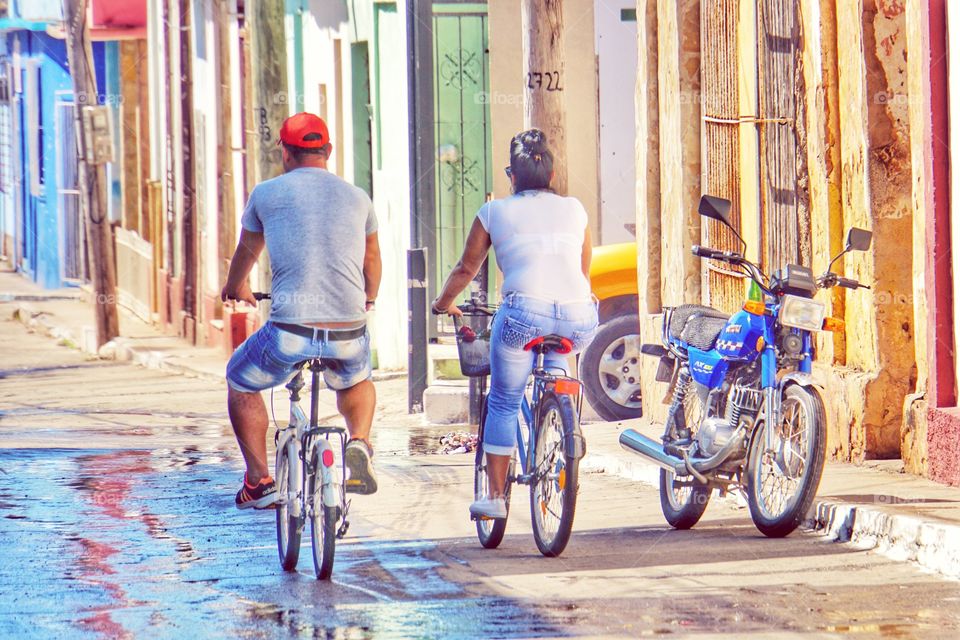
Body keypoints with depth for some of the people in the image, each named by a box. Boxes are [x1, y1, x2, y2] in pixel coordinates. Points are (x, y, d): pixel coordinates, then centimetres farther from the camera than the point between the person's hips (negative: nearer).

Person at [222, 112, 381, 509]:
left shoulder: (267, 194, 5)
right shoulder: (357, 198, 11)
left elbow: (247, 251, 25)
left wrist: (235, 287, 48)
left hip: (289, 333, -3)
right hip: (348, 335, 3)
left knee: (241, 384, 26)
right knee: (356, 382, 36)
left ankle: (259, 480, 16)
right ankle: (359, 443, 6)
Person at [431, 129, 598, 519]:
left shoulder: (495, 212, 15)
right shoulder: (574, 209, 21)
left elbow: (466, 269, 23)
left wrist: (443, 304, 42)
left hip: (525, 312, -3)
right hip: (579, 320, 3)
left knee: (503, 405, 13)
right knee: (555, 363, 37)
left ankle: (495, 497, 12)